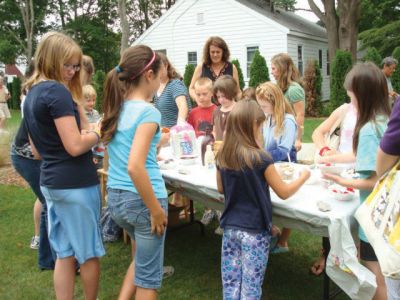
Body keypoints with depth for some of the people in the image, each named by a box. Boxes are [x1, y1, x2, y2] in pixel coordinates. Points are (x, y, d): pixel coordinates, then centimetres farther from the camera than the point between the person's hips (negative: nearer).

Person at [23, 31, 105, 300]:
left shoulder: (31, 94, 12)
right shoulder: (57, 91, -16)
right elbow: (75, 146, -22)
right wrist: (96, 135, -4)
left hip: (51, 182, 9)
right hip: (76, 183, -8)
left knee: (64, 253, 14)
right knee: (89, 253, 9)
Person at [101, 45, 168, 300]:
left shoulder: (116, 108, 5)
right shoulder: (148, 111, -18)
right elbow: (135, 166, -27)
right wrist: (156, 209, -20)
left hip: (115, 197, 8)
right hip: (141, 199, -8)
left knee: (143, 255, 31)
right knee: (149, 274, 11)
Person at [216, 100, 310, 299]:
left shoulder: (223, 156, -2)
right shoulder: (260, 159, -17)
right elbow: (284, 193, -7)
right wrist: (303, 176, 9)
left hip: (230, 227, 5)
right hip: (254, 230, -5)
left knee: (230, 283, 12)